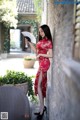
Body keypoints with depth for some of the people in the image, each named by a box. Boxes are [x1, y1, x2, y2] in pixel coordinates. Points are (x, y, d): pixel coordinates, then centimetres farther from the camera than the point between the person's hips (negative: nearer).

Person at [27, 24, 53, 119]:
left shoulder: (48, 41, -11)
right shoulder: (41, 40, 13)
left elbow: (50, 55, -14)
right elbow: (36, 51, 16)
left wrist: (40, 54, -14)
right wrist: (30, 43, 12)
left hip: (44, 63, -9)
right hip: (41, 63, 9)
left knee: (38, 85, -10)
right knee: (42, 85, 12)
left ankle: (41, 109, -3)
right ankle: (42, 107, 21)